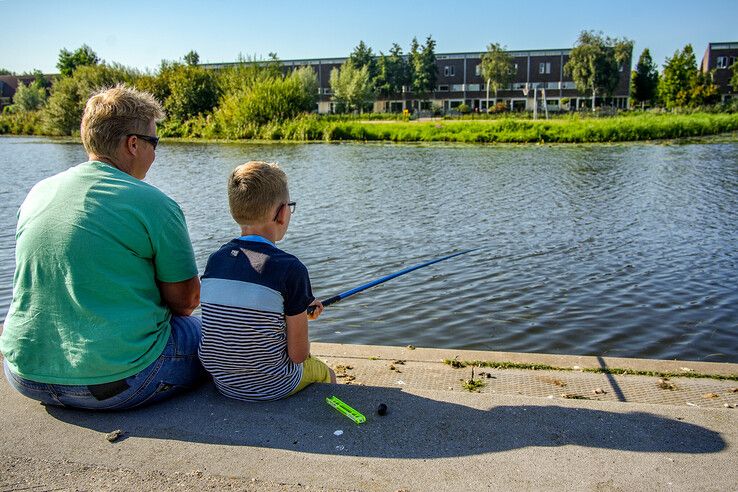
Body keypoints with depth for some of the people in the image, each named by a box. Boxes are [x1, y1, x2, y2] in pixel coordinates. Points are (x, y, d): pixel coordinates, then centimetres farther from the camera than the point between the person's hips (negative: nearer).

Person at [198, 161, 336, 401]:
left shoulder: (215, 260, -6)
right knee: (326, 376, 28)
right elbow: (298, 354, -16)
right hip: (272, 386, -5)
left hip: (223, 383, 6)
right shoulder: (291, 269, -22)